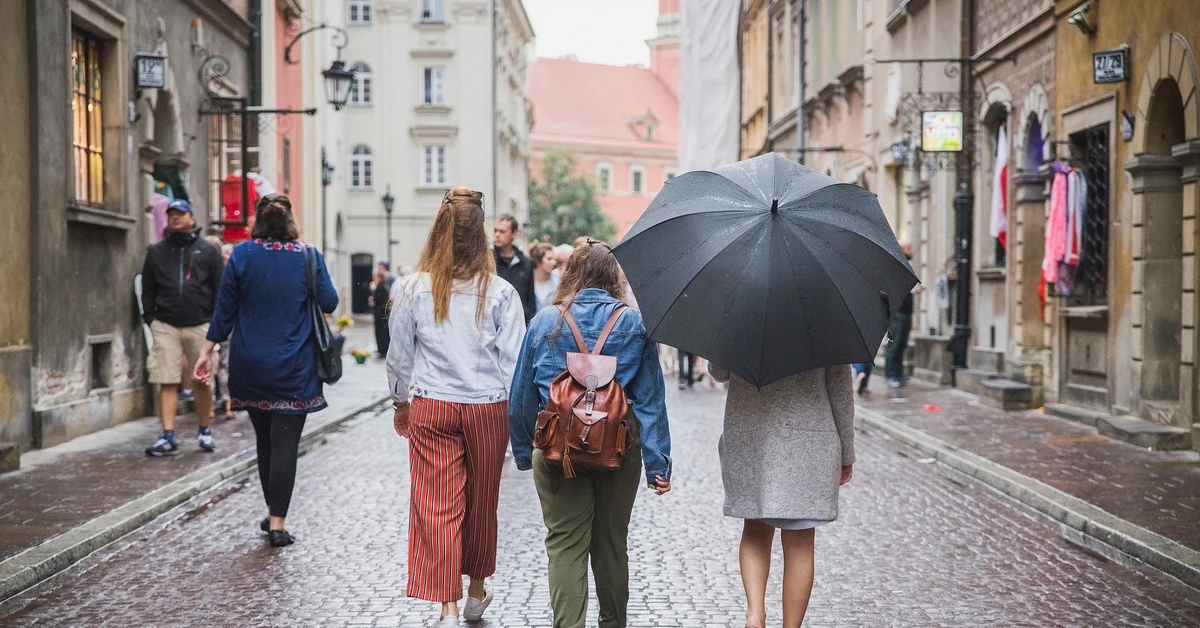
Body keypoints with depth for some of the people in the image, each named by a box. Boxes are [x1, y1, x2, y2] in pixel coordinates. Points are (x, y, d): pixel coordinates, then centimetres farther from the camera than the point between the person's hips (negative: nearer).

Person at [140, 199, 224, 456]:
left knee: (203, 381, 5)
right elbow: (148, 289, 15)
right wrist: (150, 318, 4)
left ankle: (204, 431, 19)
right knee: (167, 383, -4)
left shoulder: (208, 251, 7)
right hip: (166, 326, 1)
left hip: (200, 325, -1)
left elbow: (220, 288, 5)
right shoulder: (156, 252, 13)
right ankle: (168, 437, -5)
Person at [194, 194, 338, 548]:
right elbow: (329, 303, -2)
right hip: (294, 369, -2)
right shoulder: (308, 257, -6)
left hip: (250, 366, 2)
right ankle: (277, 523, -6)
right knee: (285, 442, -2)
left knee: (264, 439, 17)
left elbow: (225, 307, 0)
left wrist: (209, 350, 8)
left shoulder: (243, 255, -3)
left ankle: (272, 512, 26)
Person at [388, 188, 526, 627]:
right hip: (488, 409, 1)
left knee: (436, 506, 2)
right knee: (481, 503, 16)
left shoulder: (416, 288, -4)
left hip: (431, 409, -1)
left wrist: (401, 404, 16)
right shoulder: (500, 292, -5)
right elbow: (513, 359, -4)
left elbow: (399, 355, 3)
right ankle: (477, 591, 34)